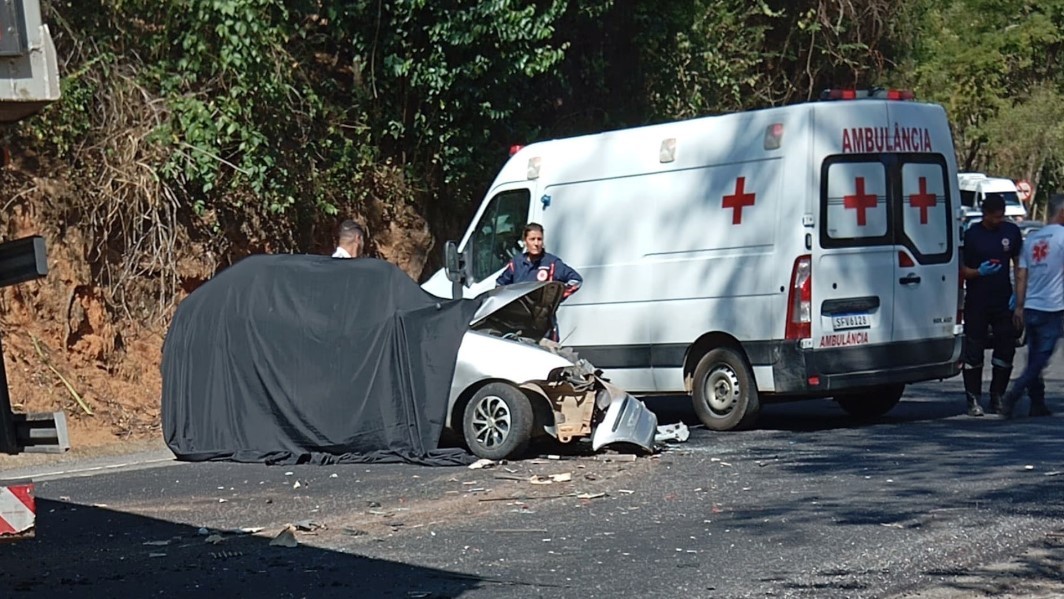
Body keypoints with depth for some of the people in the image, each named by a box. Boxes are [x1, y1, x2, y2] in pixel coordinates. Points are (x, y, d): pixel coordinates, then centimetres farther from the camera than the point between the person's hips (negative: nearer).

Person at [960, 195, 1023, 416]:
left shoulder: (1011, 231, 7)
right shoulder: (971, 235, -4)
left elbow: (1018, 263, 14)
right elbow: (960, 269, -1)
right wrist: (979, 272, -21)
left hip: (1004, 301, 3)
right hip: (976, 304, -3)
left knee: (1006, 348, 4)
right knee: (974, 352, -1)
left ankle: (997, 397, 17)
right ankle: (973, 400, 7)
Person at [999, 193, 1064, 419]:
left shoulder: (1032, 239, 11)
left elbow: (1021, 276, 11)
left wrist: (1019, 306, 14)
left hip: (1030, 307, 7)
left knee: (1034, 359, 13)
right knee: (1039, 360, -4)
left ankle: (1038, 404, 15)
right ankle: (1012, 396, -16)